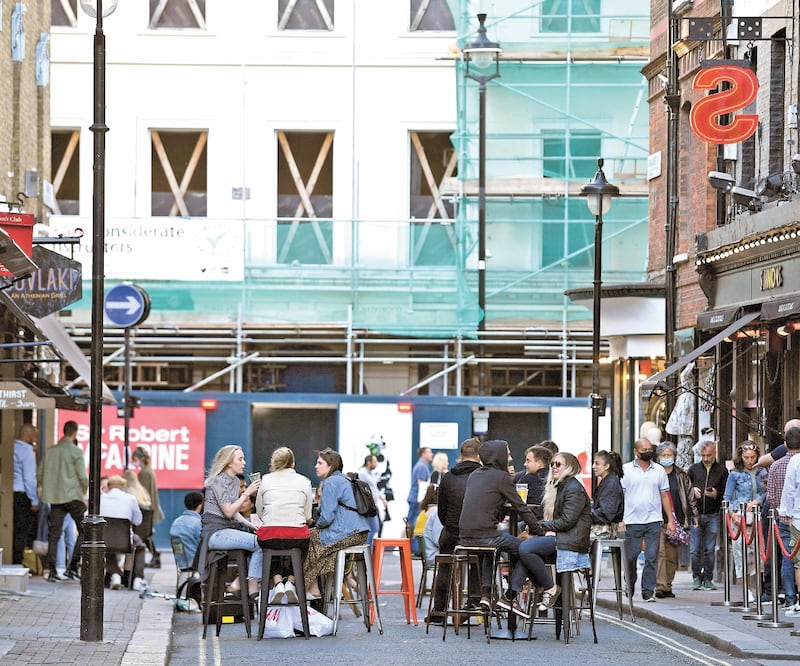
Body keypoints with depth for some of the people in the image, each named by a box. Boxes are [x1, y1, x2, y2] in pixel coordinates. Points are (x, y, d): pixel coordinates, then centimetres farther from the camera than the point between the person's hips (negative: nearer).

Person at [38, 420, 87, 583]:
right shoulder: (75, 451, -8)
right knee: (84, 531, 6)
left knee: (54, 533, 6)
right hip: (73, 496, -5)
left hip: (54, 498, 5)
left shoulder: (51, 451, 6)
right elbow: (82, 476, -11)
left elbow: (40, 476, 8)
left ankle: (52, 570, 2)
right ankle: (72, 567, -1)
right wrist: (84, 490, 7)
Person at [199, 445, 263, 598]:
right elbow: (228, 512, -16)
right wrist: (246, 494, -16)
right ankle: (252, 586, -17)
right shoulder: (219, 481, -10)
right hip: (215, 532, -9)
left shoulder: (235, 481, 17)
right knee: (259, 543, -22)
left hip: (228, 530, 9)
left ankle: (239, 582, -8)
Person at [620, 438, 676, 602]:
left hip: (653, 521, 1)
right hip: (632, 521, -1)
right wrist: (620, 519, -7)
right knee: (631, 557, 2)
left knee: (652, 557, -4)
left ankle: (648, 591, 0)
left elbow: (665, 496, 13)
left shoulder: (659, 470, 10)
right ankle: (630, 587, 20)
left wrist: (670, 520, 8)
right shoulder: (626, 470, 4)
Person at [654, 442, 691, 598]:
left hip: (675, 520, 3)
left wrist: (686, 521, 8)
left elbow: (688, 498, 14)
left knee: (672, 556, 6)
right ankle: (660, 587, -17)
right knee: (660, 553, -13)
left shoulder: (681, 476, 13)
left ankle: (667, 587, 14)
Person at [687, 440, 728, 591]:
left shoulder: (722, 471, 7)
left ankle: (708, 578, 7)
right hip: (696, 515, 1)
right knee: (695, 549, -3)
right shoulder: (694, 469, 11)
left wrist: (716, 494, -13)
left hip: (713, 515, -1)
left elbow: (726, 494, 6)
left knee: (710, 549, 1)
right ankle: (696, 578, 5)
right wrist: (693, 490, -5)